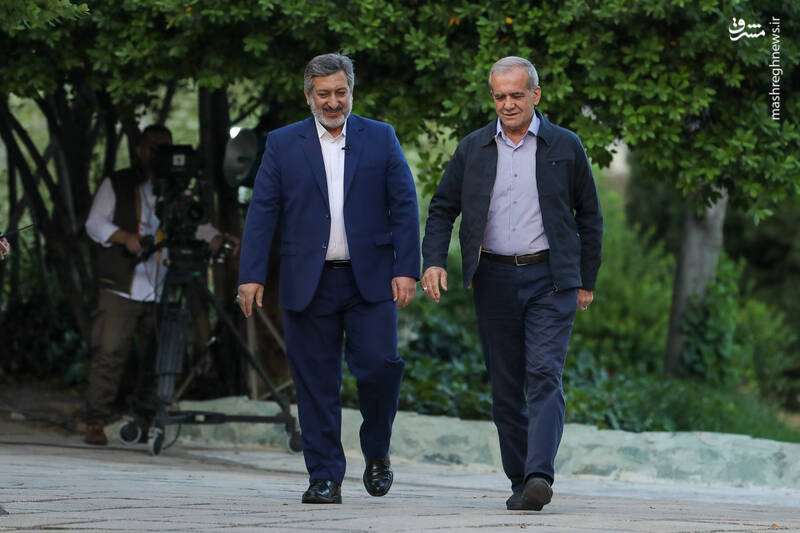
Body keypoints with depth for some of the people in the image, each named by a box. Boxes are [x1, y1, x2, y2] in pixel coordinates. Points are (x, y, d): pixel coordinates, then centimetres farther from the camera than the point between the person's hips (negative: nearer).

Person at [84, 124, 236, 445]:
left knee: (158, 358, 1)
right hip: (121, 289, -3)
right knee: (109, 353, -11)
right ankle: (96, 422, -9)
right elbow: (95, 223, 1)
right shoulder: (116, 185, 8)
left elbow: (196, 225, 10)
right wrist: (125, 236, -17)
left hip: (162, 294, 3)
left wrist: (216, 239, -12)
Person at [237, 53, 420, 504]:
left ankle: (377, 452, 15)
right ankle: (326, 478, 6)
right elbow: (262, 212, 5)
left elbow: (404, 207, 5)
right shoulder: (283, 144, 8)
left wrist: (407, 269, -5)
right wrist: (252, 275, -4)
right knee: (317, 383, 0)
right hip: (309, 282, 1)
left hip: (370, 281, 0)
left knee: (379, 365, -10)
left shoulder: (381, 138, 8)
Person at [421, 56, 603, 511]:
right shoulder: (473, 149, 8)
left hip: (549, 279, -3)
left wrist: (587, 282, 8)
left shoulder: (565, 147, 4)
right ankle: (520, 482, 12)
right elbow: (442, 209, 12)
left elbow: (589, 215, 9)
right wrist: (434, 261, -5)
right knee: (506, 387, 5)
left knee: (544, 376, -16)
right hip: (494, 280, 3)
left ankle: (540, 476, -26)